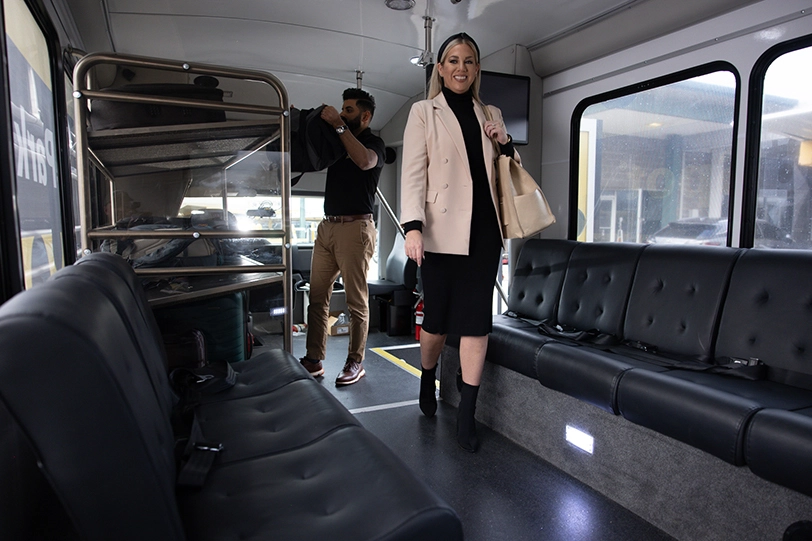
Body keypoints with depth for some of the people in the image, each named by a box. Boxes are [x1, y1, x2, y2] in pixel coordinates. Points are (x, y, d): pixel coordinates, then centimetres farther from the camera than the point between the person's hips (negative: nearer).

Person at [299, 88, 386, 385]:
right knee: (317, 297, 3)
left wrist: (339, 125, -15)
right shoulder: (337, 143, 24)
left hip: (355, 227, -7)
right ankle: (314, 360, 9)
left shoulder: (374, 142, 3)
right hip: (327, 227, 7)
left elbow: (364, 161, -19)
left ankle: (355, 363, 5)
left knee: (356, 301, -3)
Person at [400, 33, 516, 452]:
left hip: (483, 230, 3)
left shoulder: (490, 115, 17)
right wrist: (413, 226, -18)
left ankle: (467, 415, 9)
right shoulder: (424, 112, 6)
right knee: (437, 319, 5)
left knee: (476, 320, 0)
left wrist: (506, 143, 2)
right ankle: (427, 380, 35)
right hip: (442, 231, -3)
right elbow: (413, 173, -4)